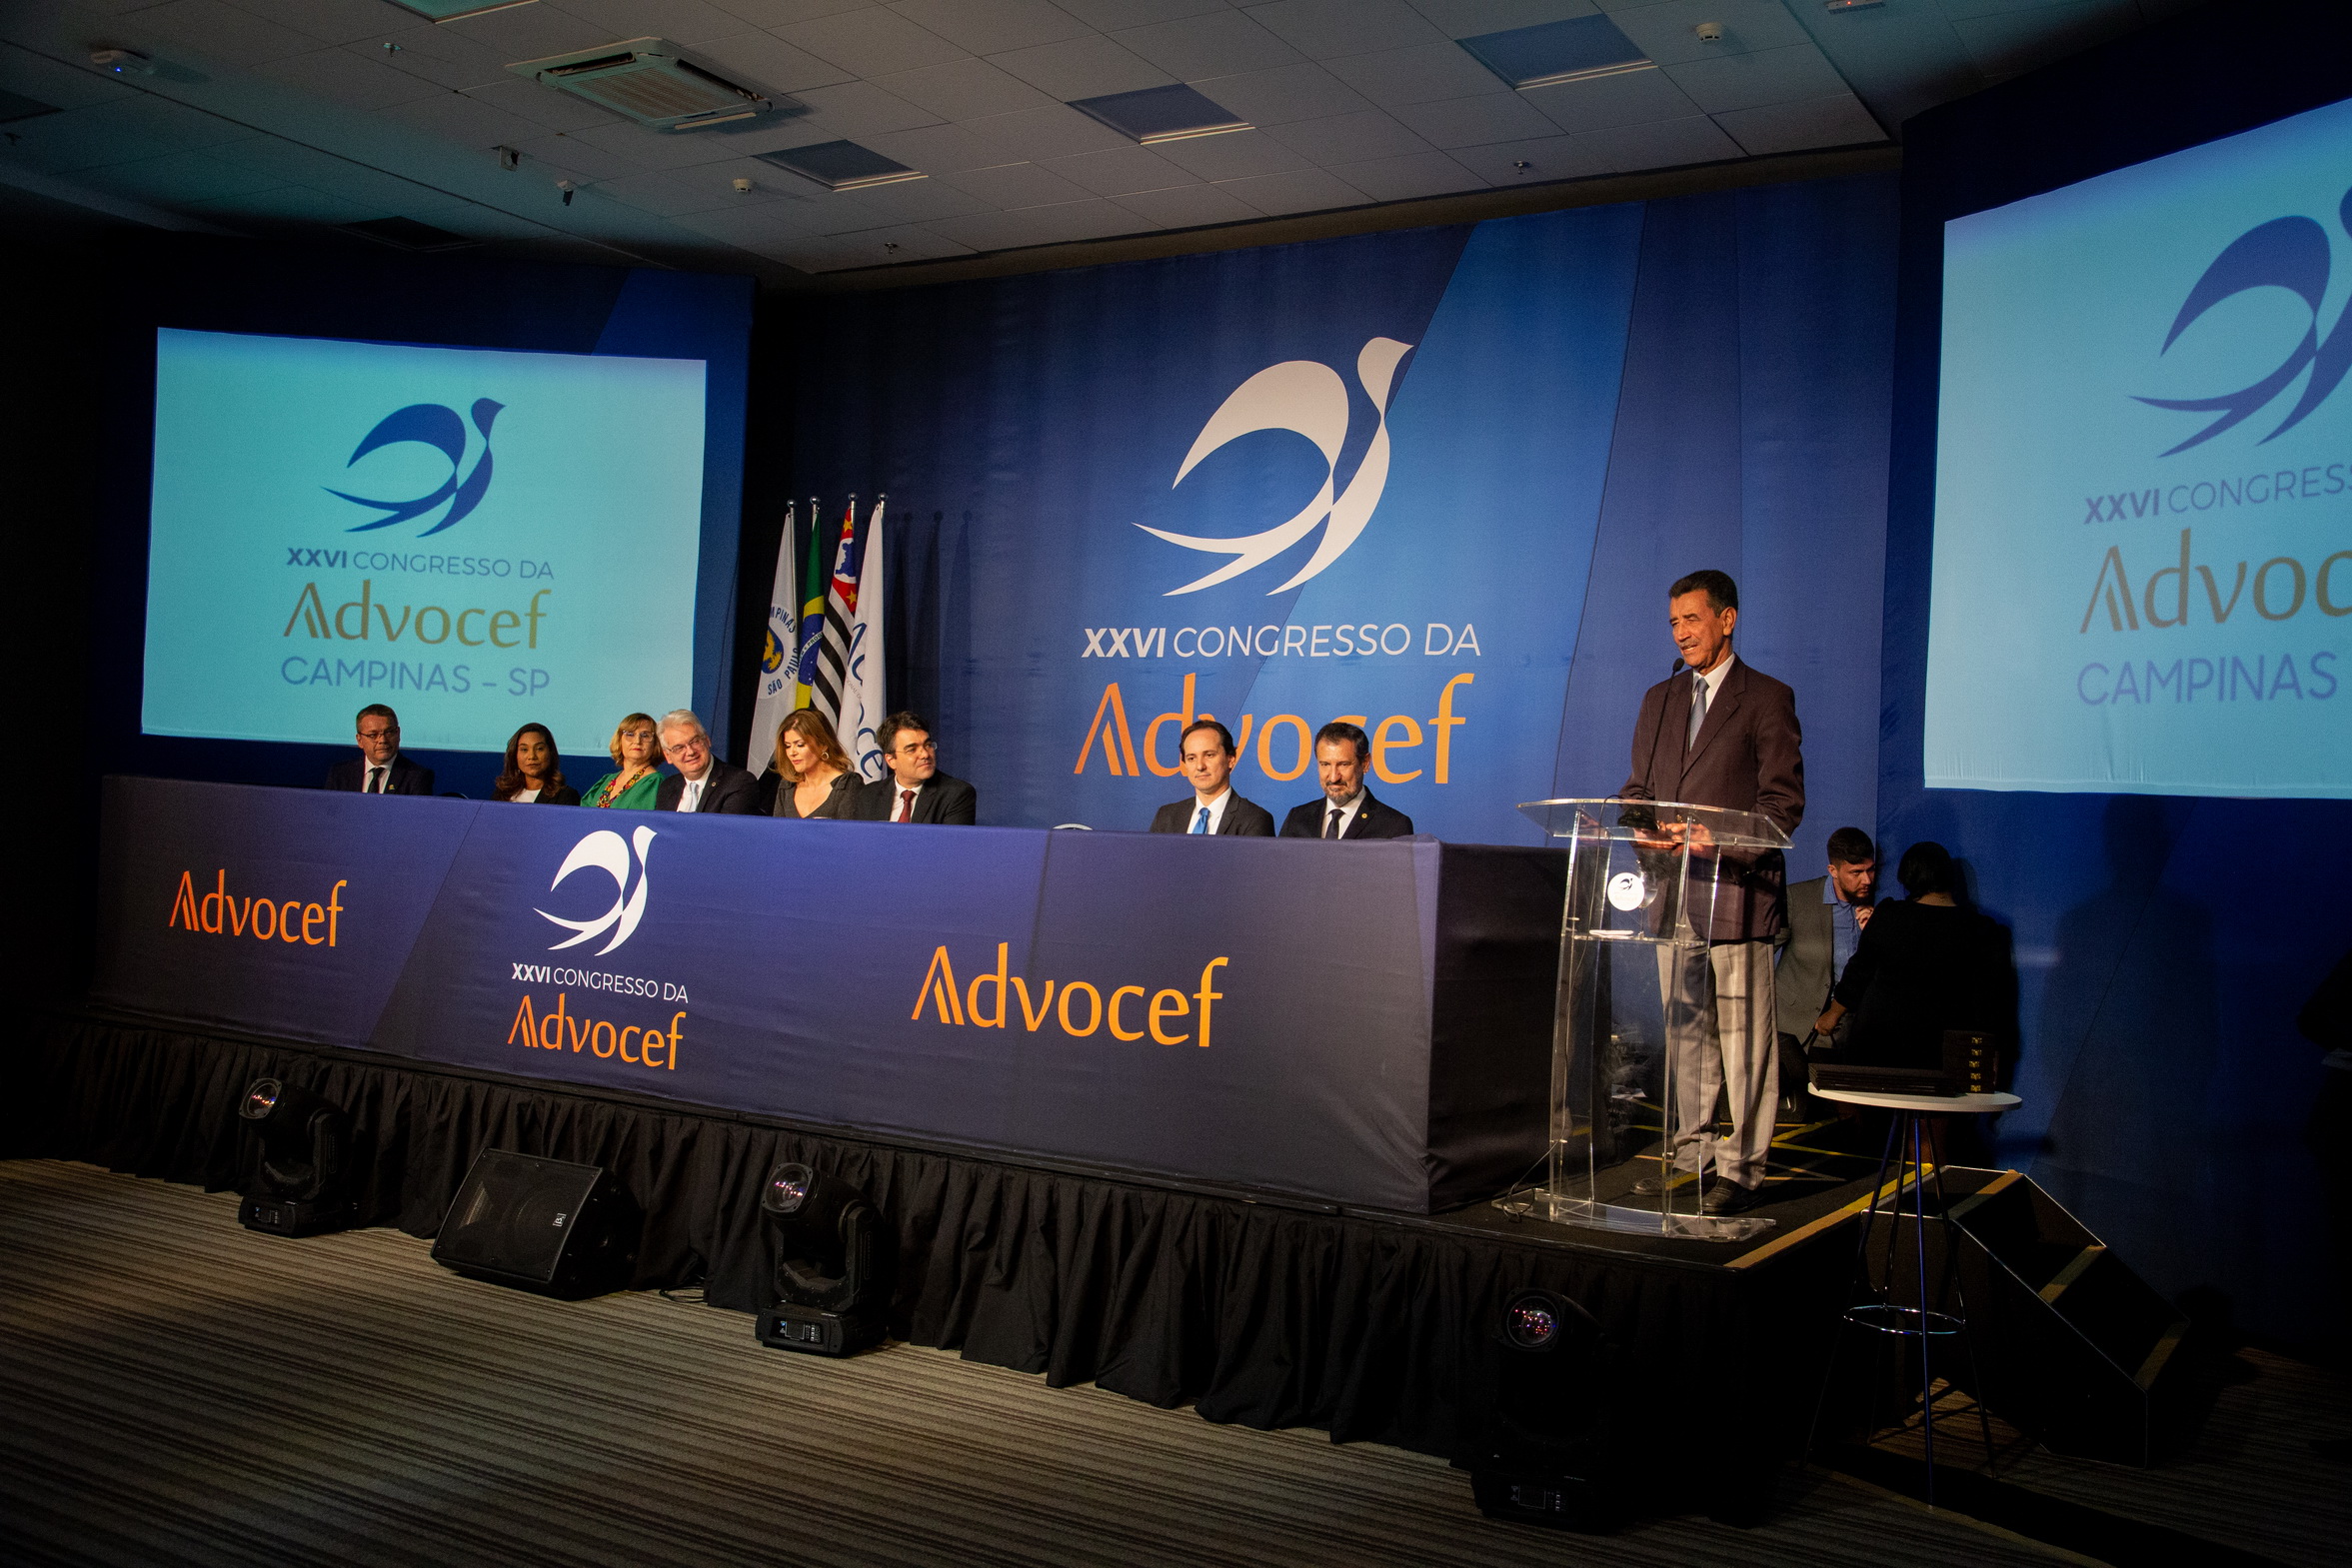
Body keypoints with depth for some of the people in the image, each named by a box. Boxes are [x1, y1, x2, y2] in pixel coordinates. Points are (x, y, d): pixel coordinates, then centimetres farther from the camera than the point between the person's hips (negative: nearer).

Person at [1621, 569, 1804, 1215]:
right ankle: (1688, 1150, 22)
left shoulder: (1768, 699, -1)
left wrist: (1718, 840, -19)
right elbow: (1639, 788, 19)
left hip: (1737, 889, -6)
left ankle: (1742, 1167, 3)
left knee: (1742, 1033, -3)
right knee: (1683, 1029, 12)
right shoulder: (1659, 699, 17)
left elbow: (1784, 803, -6)